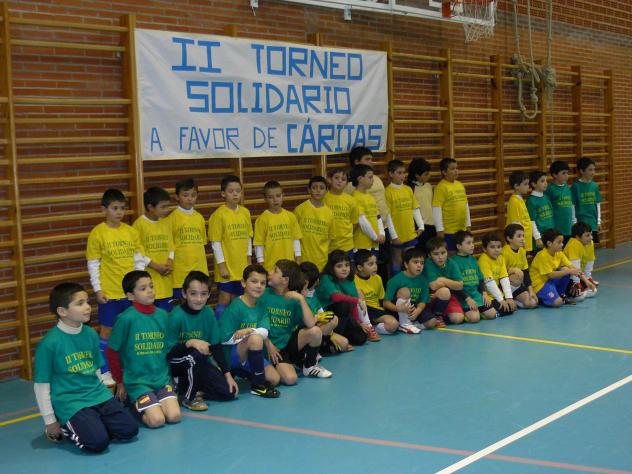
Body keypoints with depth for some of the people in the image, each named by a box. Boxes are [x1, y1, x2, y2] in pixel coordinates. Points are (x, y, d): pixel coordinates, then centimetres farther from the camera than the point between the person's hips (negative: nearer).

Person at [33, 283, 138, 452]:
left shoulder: (91, 334, 5)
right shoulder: (49, 343, -13)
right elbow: (41, 385, -7)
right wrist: (50, 421, -3)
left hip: (98, 395, 6)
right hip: (70, 402, -6)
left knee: (129, 430, -8)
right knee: (98, 442, -22)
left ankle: (92, 423, 15)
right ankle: (67, 428, 7)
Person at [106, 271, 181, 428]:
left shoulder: (163, 315, 3)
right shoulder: (126, 318, -11)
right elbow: (112, 352, -3)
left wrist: (166, 372, 12)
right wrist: (120, 382, 3)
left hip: (162, 378, 5)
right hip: (137, 381, -5)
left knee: (174, 416, -12)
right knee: (157, 420, -17)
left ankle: (145, 405, 16)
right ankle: (134, 407, 12)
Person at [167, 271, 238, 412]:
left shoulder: (208, 313, -5)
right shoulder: (177, 316, -21)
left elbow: (216, 346, 0)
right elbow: (168, 351, -21)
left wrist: (228, 374, -4)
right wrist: (190, 343, -36)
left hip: (199, 363, 5)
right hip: (176, 364, -5)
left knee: (229, 392, -9)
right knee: (197, 354, -36)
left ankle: (189, 387, 10)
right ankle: (187, 396, -14)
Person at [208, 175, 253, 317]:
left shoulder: (245, 212, 5)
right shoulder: (219, 215, -10)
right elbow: (216, 243, -10)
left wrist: (249, 261, 10)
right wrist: (221, 265, -12)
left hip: (242, 267, 5)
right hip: (226, 267, -5)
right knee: (224, 300, -1)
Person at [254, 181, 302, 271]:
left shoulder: (290, 216, 5)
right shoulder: (262, 219, -4)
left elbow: (296, 240, 9)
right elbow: (259, 245, -4)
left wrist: (298, 261, 7)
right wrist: (261, 267, -6)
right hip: (270, 267, -3)